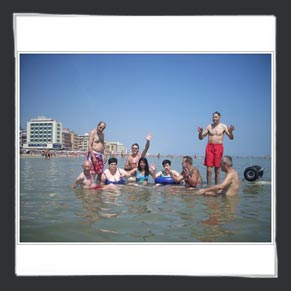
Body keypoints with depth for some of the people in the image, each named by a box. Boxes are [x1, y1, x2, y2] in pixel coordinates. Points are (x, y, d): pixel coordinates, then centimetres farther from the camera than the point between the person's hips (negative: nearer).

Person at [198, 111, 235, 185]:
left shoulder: (223, 126, 5)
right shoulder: (209, 126, 9)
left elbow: (231, 138, 2)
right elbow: (201, 137, 10)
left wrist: (230, 132, -19)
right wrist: (200, 132, -11)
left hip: (219, 147, -1)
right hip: (210, 147, 1)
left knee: (217, 168, 3)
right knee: (209, 169, -5)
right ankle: (209, 187, 0)